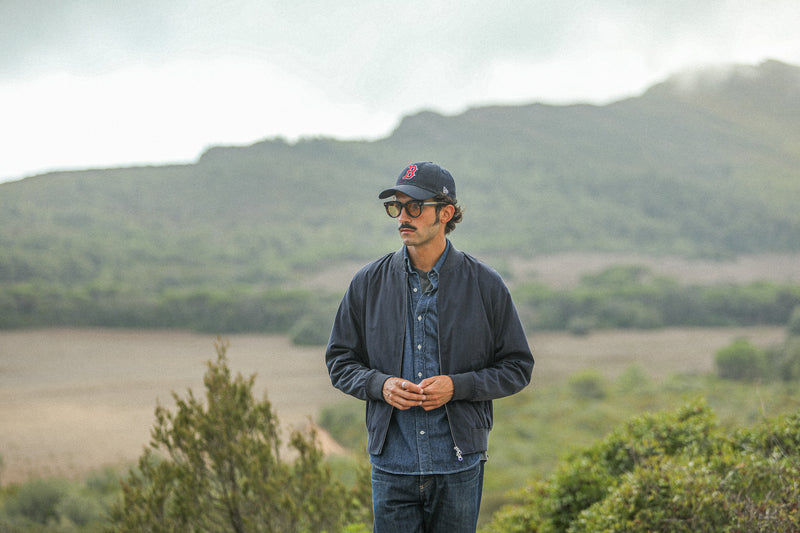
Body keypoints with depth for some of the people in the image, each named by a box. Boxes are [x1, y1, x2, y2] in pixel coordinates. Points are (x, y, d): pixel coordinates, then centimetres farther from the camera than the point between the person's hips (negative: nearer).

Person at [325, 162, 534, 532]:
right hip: (392, 465, 1)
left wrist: (457, 386, -13)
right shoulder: (368, 283, 5)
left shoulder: (485, 286, 0)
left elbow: (517, 367, 3)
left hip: (459, 466, -1)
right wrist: (380, 384, -10)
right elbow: (339, 361, 11)